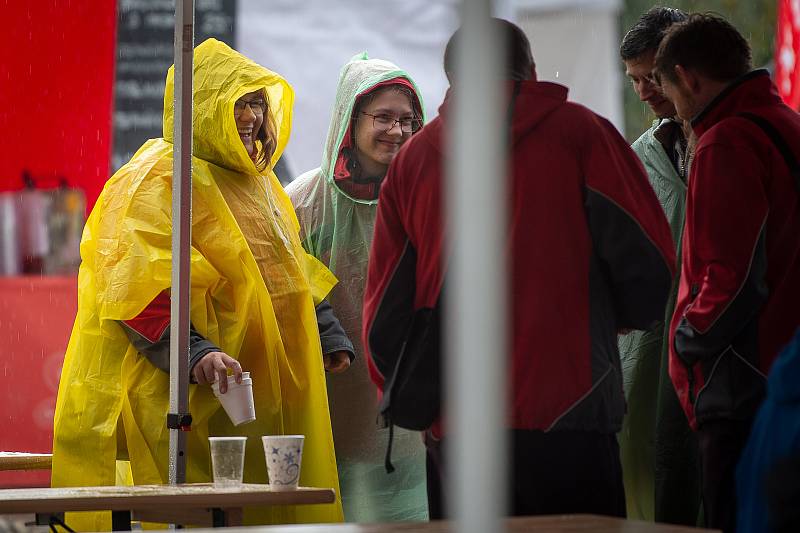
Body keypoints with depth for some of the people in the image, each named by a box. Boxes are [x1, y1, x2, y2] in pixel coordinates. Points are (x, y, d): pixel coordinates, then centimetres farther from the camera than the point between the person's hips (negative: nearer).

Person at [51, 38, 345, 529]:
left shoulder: (258, 180, 19)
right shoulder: (160, 176, -9)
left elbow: (291, 276, 30)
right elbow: (134, 283, -19)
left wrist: (328, 337, 19)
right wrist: (194, 352, -30)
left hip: (267, 392, 9)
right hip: (189, 397, -9)